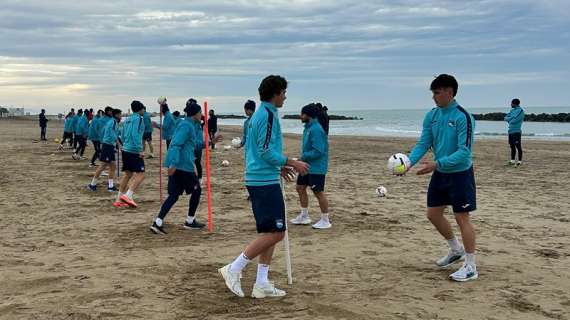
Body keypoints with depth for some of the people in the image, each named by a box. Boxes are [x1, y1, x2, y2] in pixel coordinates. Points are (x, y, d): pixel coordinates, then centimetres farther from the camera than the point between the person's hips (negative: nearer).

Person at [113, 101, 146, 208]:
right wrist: (140, 150, -22)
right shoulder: (138, 119, -9)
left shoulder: (127, 120, 17)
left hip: (125, 150, 9)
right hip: (134, 151, -9)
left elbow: (122, 136, 20)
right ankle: (128, 195, -20)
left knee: (127, 174, 15)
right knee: (140, 174, -9)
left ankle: (118, 200, 15)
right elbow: (135, 135, -20)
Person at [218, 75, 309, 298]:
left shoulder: (259, 114, 17)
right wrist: (292, 163, -12)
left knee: (270, 232, 12)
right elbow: (266, 152, -20)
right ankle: (234, 269, -3)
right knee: (275, 233, -8)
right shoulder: (268, 115, -13)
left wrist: (279, 167, 23)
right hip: (265, 181, -10)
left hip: (258, 179, 10)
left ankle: (262, 284, 14)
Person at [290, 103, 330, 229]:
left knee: (318, 192, -2)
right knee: (300, 188, 16)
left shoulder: (316, 130, -21)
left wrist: (303, 157, -17)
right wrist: (303, 158, 7)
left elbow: (318, 151, -25)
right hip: (307, 166, 10)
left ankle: (325, 221, 10)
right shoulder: (308, 128, 10)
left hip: (316, 168, -10)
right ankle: (304, 216, 29)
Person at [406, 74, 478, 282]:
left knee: (462, 218, -3)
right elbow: (423, 144, 1)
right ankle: (456, 250, 34)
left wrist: (436, 164, -30)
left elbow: (464, 151, -24)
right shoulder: (431, 116, 2)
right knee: (433, 214, 13)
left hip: (460, 173, -7)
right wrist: (408, 162, -16)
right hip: (440, 173, 8)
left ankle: (470, 267, 9)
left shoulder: (463, 117, -20)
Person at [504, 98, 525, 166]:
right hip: (510, 131, 8)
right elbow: (506, 118, 12)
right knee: (512, 146, 11)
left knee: (518, 146, -5)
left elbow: (515, 120, -17)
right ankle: (512, 161, 17)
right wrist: (512, 118, -5)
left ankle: (520, 161, -1)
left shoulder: (520, 110, -9)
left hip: (516, 131, -8)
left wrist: (509, 119, 1)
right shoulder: (512, 110, 16)